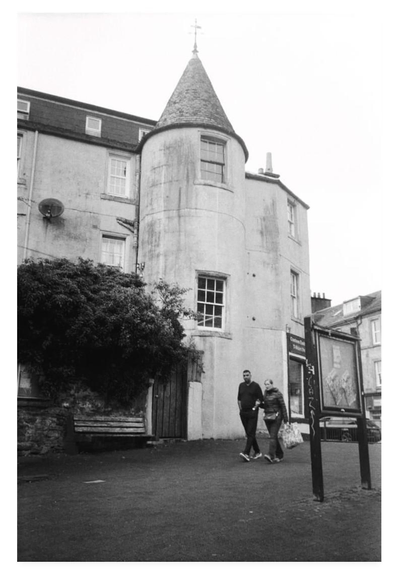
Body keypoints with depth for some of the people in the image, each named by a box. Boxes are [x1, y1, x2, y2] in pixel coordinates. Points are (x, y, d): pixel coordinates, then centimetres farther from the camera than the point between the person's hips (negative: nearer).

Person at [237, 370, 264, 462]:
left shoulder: (255, 385, -3)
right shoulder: (241, 385, 12)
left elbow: (260, 399, -4)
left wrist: (254, 408, -9)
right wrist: (240, 409, 11)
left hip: (252, 413, -6)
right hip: (243, 413, 6)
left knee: (250, 433, -11)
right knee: (249, 434, 9)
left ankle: (246, 453, -20)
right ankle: (257, 452, 21)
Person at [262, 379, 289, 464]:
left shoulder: (278, 393, -7)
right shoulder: (265, 393, 11)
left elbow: (283, 406, -7)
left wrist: (286, 420, -8)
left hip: (276, 417, -6)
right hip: (267, 416, 6)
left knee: (273, 436, -15)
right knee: (273, 436, 10)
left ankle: (271, 456, -20)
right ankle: (280, 455, 21)